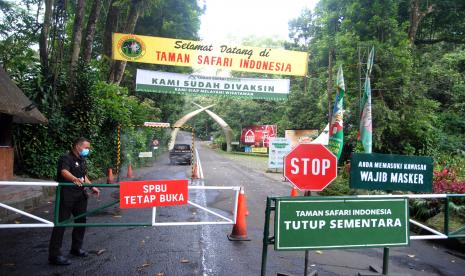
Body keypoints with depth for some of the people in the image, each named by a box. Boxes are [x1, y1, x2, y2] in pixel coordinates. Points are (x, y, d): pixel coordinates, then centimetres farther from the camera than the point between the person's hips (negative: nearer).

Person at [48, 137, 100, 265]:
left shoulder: (82, 161, 16)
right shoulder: (66, 158, -13)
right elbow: (64, 172, -32)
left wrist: (92, 187, 18)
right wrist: (75, 179, -51)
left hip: (80, 195, 9)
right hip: (66, 196, -9)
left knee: (81, 220, 15)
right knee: (61, 223, -4)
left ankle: (76, 248, 31)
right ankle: (54, 255, 2)